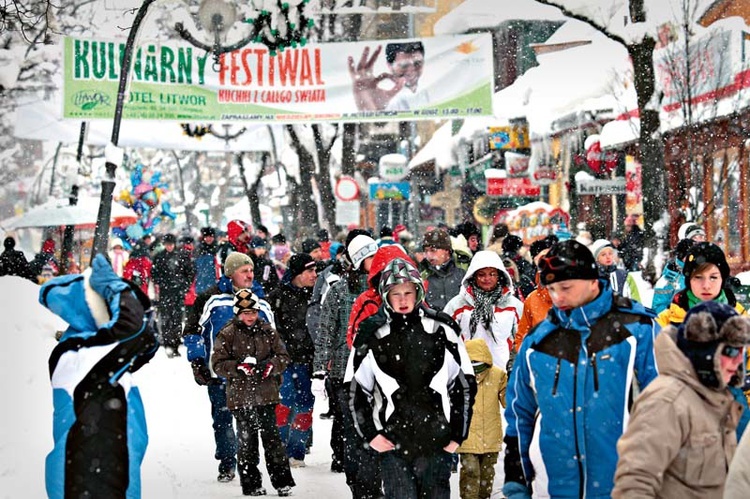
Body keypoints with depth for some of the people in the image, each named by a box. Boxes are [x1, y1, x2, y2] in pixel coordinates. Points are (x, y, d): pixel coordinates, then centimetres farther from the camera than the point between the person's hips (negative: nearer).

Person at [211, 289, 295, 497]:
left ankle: (282, 481, 9)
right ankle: (251, 485, 11)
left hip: (266, 394, 2)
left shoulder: (268, 331, 7)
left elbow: (283, 357, 9)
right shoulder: (227, 334, -1)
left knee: (272, 437, 2)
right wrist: (240, 367, -18)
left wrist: (269, 366, -11)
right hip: (240, 396, -2)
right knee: (247, 441, 3)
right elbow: (218, 363, -2)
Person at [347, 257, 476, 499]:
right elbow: (355, 388, 7)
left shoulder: (442, 328, 2)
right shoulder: (371, 333, 2)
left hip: (437, 441, 1)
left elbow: (465, 383, 6)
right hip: (392, 442, -1)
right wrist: (370, 433, 1)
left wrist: (458, 433, 4)